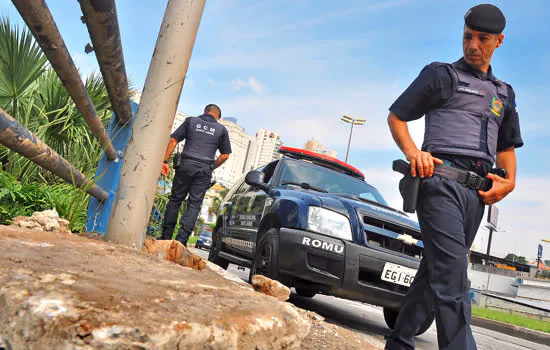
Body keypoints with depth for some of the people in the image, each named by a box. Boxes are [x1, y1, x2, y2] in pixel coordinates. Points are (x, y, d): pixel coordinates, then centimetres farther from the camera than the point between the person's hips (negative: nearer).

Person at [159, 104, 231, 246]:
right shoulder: (221, 129, 13)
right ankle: (182, 239, -5)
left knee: (175, 200, 9)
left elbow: (173, 140, 5)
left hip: (186, 165, 1)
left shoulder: (191, 121, 12)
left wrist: (165, 161, 5)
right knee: (194, 205, 2)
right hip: (205, 168, 0)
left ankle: (166, 235, 11)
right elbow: (225, 155, 12)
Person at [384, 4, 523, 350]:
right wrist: (413, 151, -11)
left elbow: (507, 147, 30)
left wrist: (509, 180, 9)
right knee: (452, 269, -17)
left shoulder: (505, 94, 25)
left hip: (477, 192, 5)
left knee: (435, 269, 8)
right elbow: (396, 117, 8)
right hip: (442, 181, -5)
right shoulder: (441, 74, 10)